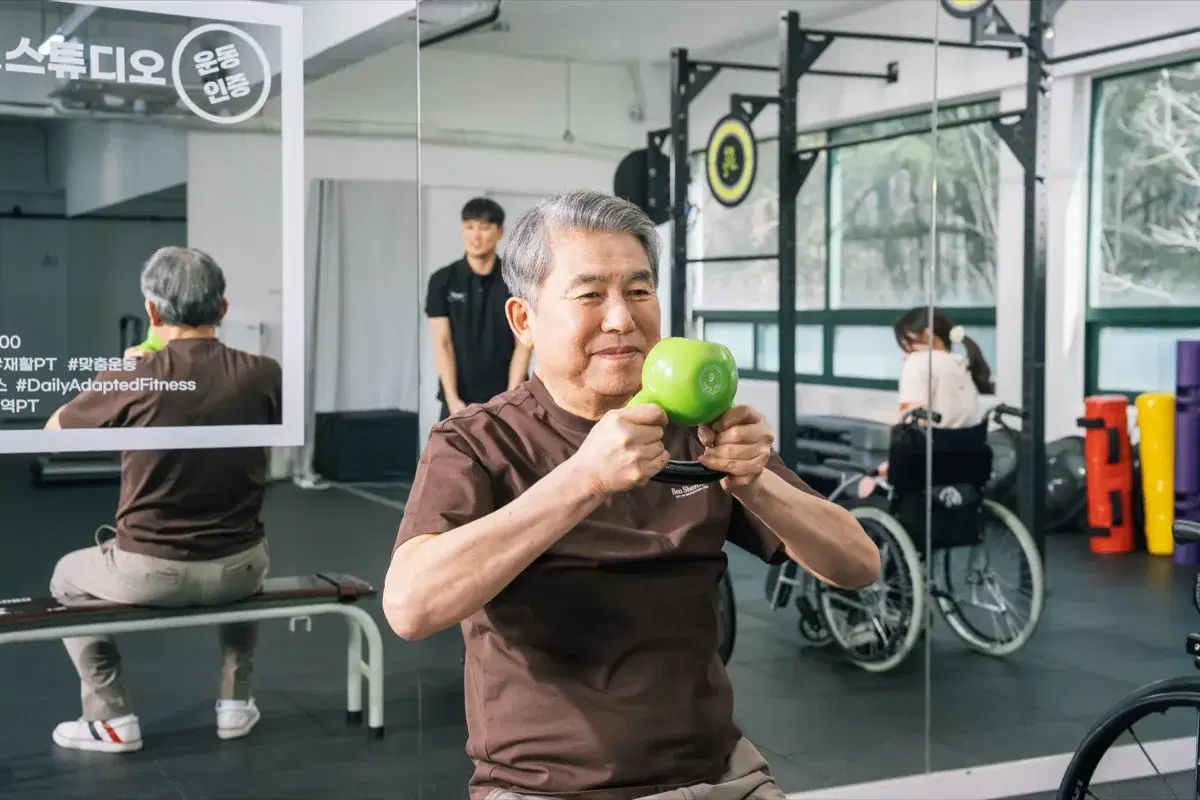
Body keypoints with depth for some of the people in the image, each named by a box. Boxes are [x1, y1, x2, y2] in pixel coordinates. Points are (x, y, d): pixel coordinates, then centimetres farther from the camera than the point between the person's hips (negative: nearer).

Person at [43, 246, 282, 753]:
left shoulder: (132, 378, -15)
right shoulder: (262, 374, -9)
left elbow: (54, 430, 4)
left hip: (150, 571, -2)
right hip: (236, 569, 3)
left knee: (68, 578, 29)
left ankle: (112, 719, 24)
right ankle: (235, 703, 35)